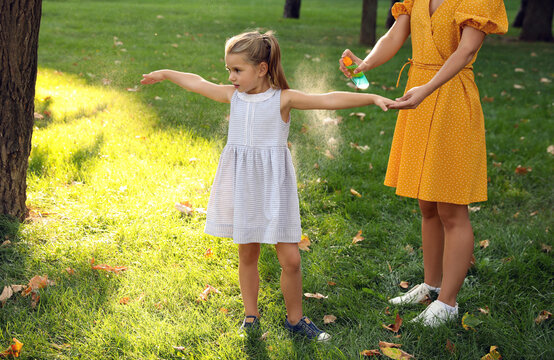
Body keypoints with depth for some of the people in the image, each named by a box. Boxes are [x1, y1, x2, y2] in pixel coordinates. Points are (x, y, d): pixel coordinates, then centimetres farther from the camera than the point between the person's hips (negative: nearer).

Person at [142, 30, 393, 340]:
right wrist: (166, 74, 34)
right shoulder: (233, 96, 4)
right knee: (247, 255, 12)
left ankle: (295, 318, 18)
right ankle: (251, 316, 28)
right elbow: (198, 84, 20)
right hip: (241, 185, 4)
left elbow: (330, 100, -19)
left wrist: (373, 98, -29)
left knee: (290, 258, -1)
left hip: (273, 186, -3)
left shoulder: (283, 98, -9)